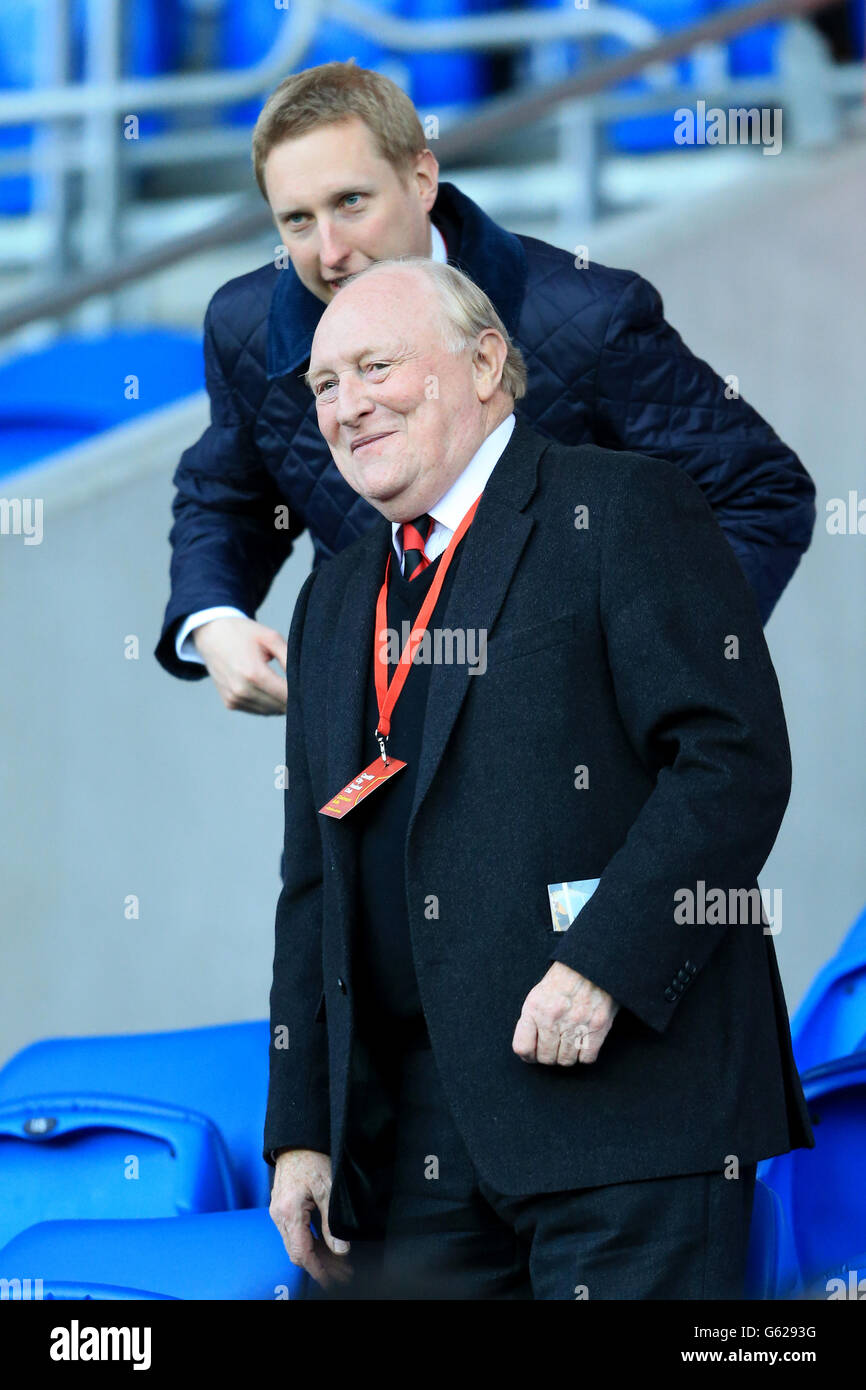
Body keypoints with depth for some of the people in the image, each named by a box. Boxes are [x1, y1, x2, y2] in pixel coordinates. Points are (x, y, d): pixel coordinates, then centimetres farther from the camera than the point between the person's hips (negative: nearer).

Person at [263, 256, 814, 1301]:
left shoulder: (626, 509, -1)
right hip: (407, 1127, 6)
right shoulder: (334, 600, 21)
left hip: (620, 1095, -6)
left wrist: (603, 960, -20)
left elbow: (737, 759, -11)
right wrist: (300, 1129, 13)